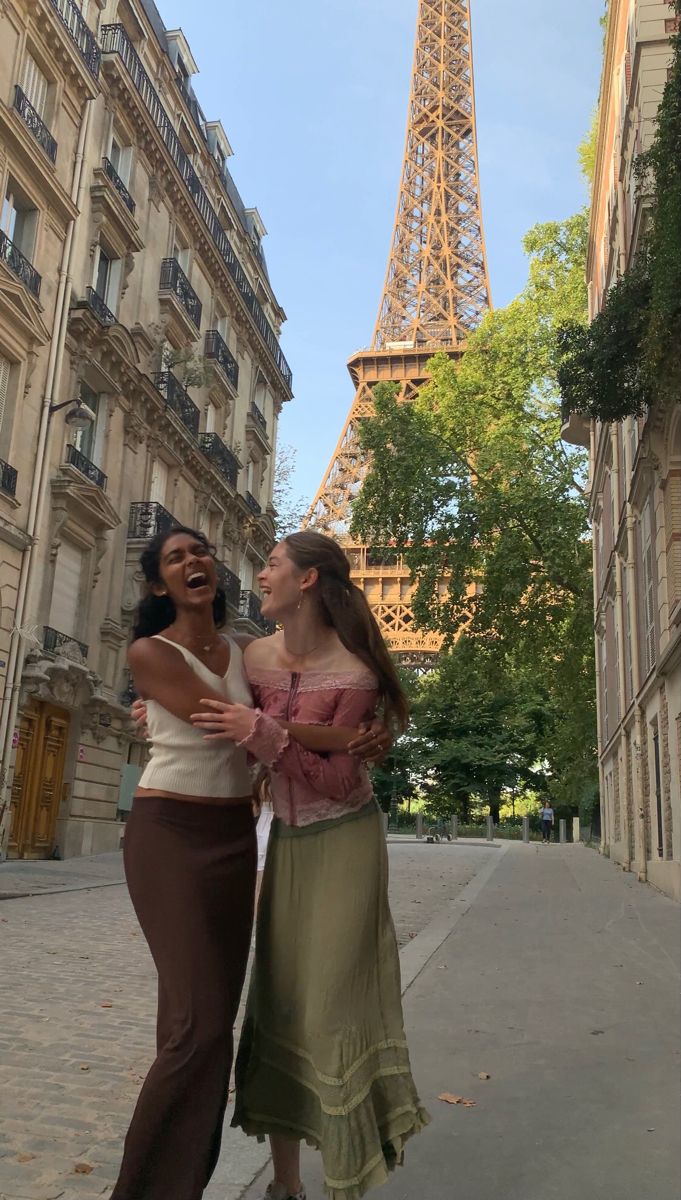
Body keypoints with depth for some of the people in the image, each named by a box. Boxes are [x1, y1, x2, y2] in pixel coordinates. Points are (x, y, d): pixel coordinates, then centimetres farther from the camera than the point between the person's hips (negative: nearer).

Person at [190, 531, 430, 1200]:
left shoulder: (354, 671, -20)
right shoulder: (257, 656, -4)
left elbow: (338, 781, -21)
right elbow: (236, 728, 15)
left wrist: (262, 733, -31)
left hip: (344, 842, -5)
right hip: (286, 841, 6)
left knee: (336, 996, -4)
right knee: (279, 998, 7)